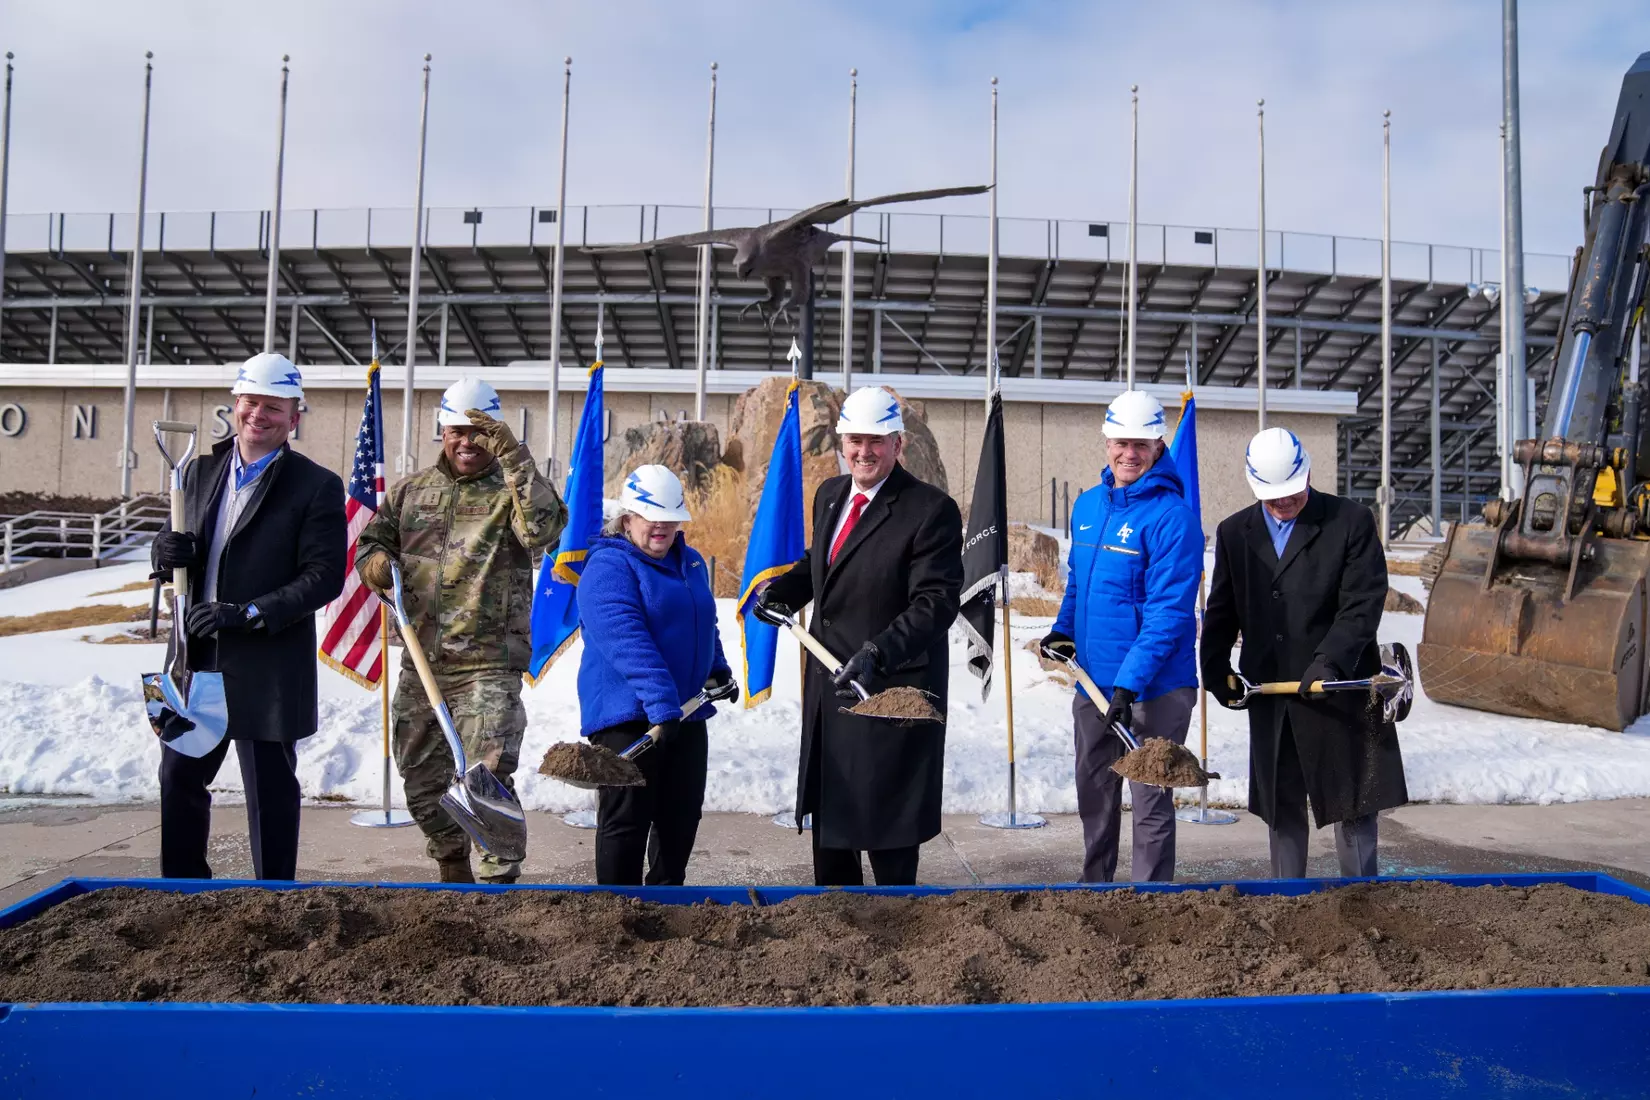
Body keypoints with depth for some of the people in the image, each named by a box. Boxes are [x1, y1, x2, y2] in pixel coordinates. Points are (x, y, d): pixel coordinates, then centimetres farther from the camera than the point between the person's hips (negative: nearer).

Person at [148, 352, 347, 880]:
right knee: (179, 779, 15)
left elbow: (324, 577, -13)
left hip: (268, 670, -5)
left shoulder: (317, 487, -7)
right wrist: (168, 551, -9)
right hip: (196, 657, 6)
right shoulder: (201, 471, 10)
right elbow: (172, 550, 16)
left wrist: (249, 614, -22)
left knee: (270, 792, 5)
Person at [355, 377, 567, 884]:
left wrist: (514, 457, -25)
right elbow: (371, 540, 18)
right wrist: (375, 560, -6)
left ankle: (500, 881, -4)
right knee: (421, 784, 16)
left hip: (488, 665, -5)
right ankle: (453, 871, 38)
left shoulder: (512, 488, -2)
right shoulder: (412, 489, 13)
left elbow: (544, 528, -22)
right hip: (421, 664, 6)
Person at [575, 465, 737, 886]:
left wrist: (718, 670, 16)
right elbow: (627, 641, -25)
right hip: (626, 716, -8)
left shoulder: (691, 563, 14)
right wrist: (661, 703, -33)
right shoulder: (608, 567, -13)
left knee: (682, 816, 15)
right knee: (626, 820, 0)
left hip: (688, 714, 8)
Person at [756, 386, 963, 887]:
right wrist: (784, 588, 6)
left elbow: (936, 602, -22)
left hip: (891, 690, -7)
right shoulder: (830, 494, 8)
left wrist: (878, 654, -34)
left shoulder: (932, 509, -16)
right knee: (828, 810, 20)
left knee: (885, 822, 5)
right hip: (828, 685, 8)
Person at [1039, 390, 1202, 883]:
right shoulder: (1087, 505, 7)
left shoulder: (1171, 516, -15)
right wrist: (1063, 630, 6)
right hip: (1092, 680, 7)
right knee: (1093, 794, 20)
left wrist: (1129, 683, -26)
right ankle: (1094, 886, 38)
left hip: (1153, 688, -7)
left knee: (1151, 804, 5)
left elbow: (1169, 611, -21)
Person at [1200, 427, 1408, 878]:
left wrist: (1329, 662, -22)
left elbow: (1363, 603, -10)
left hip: (1340, 692, -3)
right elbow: (1221, 611, 13)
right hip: (1270, 695, 3)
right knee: (1281, 807, 12)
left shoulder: (1352, 522, -3)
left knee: (1353, 805, 6)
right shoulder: (1234, 532, 8)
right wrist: (1216, 669, 4)